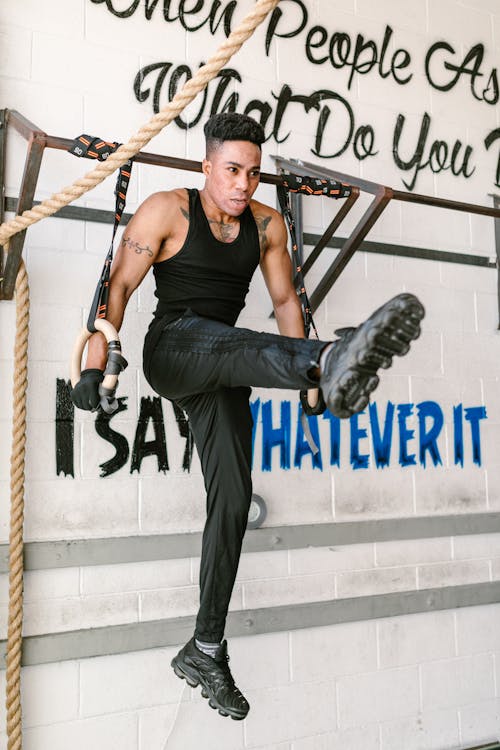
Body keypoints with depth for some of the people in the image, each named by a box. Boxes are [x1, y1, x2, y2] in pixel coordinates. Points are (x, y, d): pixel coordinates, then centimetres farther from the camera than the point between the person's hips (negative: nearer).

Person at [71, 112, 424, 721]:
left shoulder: (266, 223, 7)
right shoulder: (169, 210, -5)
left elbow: (284, 299, 13)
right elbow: (119, 284, -8)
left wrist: (307, 385, 8)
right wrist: (95, 365, -18)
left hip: (223, 374, 5)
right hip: (172, 347, -4)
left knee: (233, 499, -4)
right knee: (235, 344, -38)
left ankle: (205, 649, 5)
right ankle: (335, 359, -72)